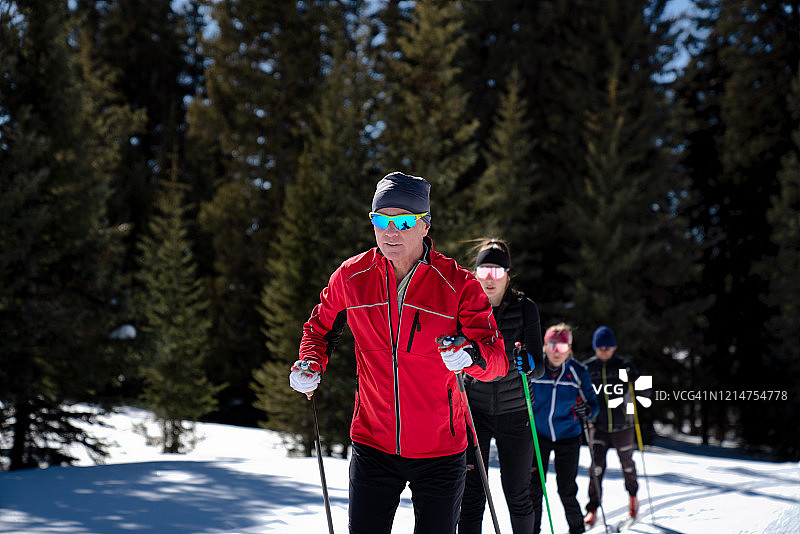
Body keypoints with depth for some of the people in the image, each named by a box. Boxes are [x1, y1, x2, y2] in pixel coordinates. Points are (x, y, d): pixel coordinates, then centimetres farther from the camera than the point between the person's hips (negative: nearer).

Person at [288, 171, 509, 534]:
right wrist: (311, 362, -4)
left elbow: (497, 359, -13)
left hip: (439, 450, -2)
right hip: (373, 445, 2)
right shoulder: (351, 277, -2)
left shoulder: (457, 284, -10)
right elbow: (321, 327, 17)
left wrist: (472, 356, -36)